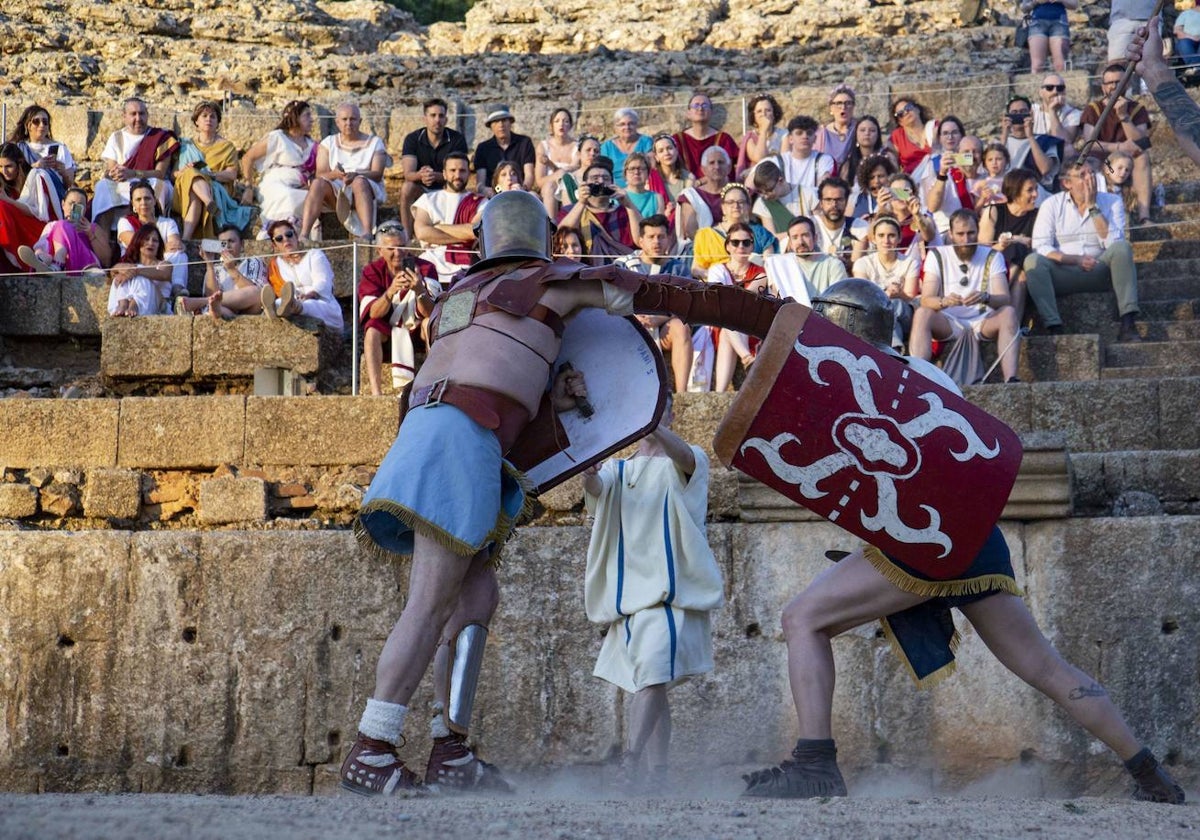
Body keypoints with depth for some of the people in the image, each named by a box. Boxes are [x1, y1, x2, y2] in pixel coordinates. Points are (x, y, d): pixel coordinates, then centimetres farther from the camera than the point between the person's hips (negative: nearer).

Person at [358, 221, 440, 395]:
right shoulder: (372, 271, -10)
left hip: (418, 328, -1)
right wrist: (391, 291, -43)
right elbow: (374, 313, -23)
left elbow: (429, 312, -23)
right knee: (372, 330, -30)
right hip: (388, 328, 1)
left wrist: (420, 291, -45)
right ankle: (375, 391, -38)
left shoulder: (425, 269, -13)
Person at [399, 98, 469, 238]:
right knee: (407, 188, -31)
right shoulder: (412, 139, -5)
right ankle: (406, 237, -29)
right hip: (421, 191, 1)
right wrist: (420, 175, -42)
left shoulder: (457, 140, -8)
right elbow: (408, 174, -17)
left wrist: (436, 176, -40)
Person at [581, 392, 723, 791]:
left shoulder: (689, 463, 6)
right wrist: (588, 472, -31)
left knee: (653, 672, -24)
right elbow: (597, 488, -4)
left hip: (673, 591, -5)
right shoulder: (617, 469, 19)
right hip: (628, 592, 5)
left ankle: (632, 756, -35)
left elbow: (684, 456, -19)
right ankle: (656, 775, 11)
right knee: (652, 685, 7)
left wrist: (652, 425, -41)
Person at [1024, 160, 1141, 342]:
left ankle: (1128, 325, -33)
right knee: (1033, 261, -28)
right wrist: (1076, 260, -20)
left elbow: (1113, 243, -11)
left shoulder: (1111, 202, 4)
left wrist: (1092, 207, -12)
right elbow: (1040, 247, -8)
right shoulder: (1051, 205, 2)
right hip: (1063, 275, 0)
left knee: (1122, 248, -27)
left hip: (1098, 273, 0)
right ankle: (1054, 328, -36)